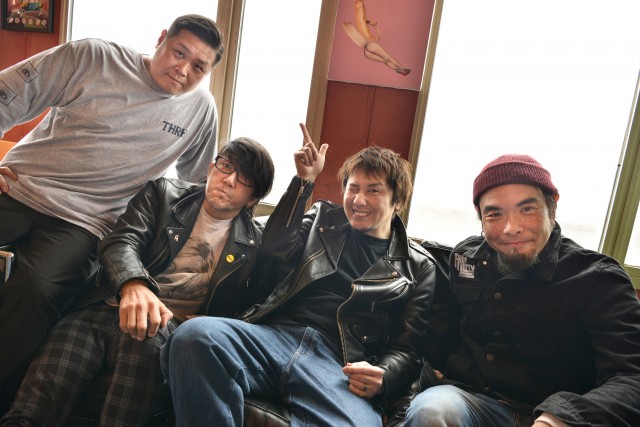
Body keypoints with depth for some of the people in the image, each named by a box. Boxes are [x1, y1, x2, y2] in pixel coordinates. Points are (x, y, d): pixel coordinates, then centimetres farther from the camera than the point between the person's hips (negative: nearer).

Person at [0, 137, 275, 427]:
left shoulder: (255, 240, 13)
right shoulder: (164, 193, 12)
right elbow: (122, 241, -4)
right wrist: (134, 285, -26)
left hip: (173, 325, -1)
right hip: (113, 306, 1)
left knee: (146, 338, -36)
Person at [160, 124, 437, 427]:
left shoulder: (417, 266, 18)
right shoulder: (324, 218, 25)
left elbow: (407, 348, 12)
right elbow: (273, 253, 8)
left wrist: (381, 376, -11)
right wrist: (304, 180, 7)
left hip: (337, 362, -3)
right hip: (273, 332, 4)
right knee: (194, 336, -31)